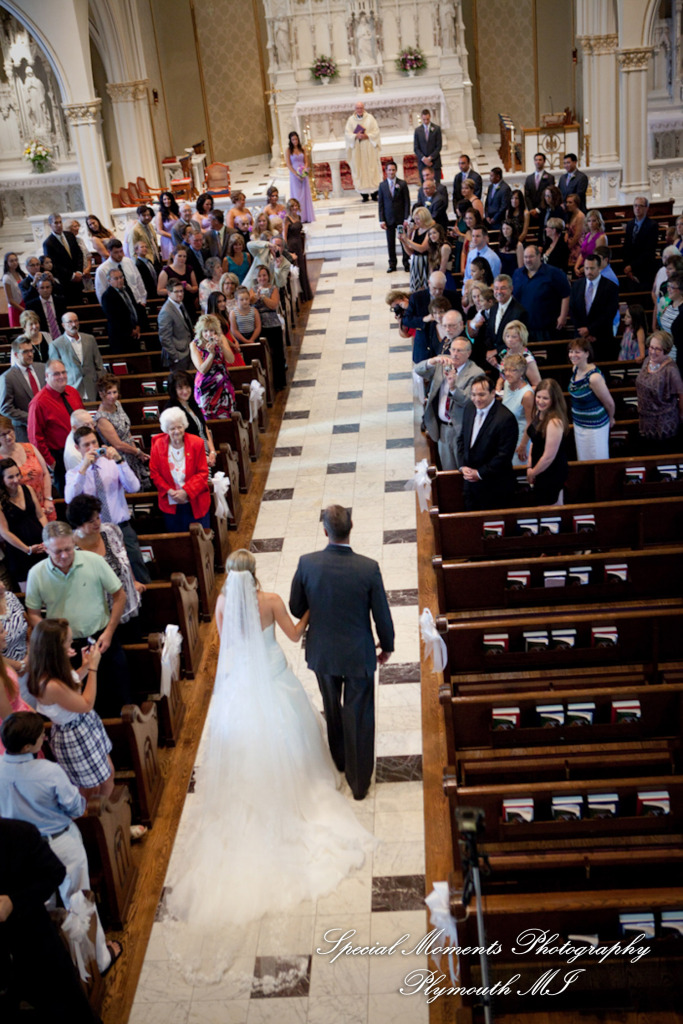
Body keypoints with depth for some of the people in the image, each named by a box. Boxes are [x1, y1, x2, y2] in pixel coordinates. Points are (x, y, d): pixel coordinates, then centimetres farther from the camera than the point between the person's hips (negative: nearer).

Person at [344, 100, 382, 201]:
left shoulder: (370, 118, 4)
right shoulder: (351, 119, 5)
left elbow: (376, 131, 1)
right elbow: (347, 133, 1)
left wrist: (367, 136, -15)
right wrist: (356, 136, -17)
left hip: (369, 148, 0)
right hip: (357, 149, 0)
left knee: (372, 168, -2)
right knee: (360, 169, -3)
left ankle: (374, 193, 1)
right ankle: (365, 195, -1)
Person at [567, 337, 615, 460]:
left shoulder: (594, 377, -27)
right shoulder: (575, 369, -1)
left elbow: (609, 403, -15)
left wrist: (611, 418, 3)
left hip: (594, 426, -8)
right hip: (578, 423, 8)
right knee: (583, 460, 20)